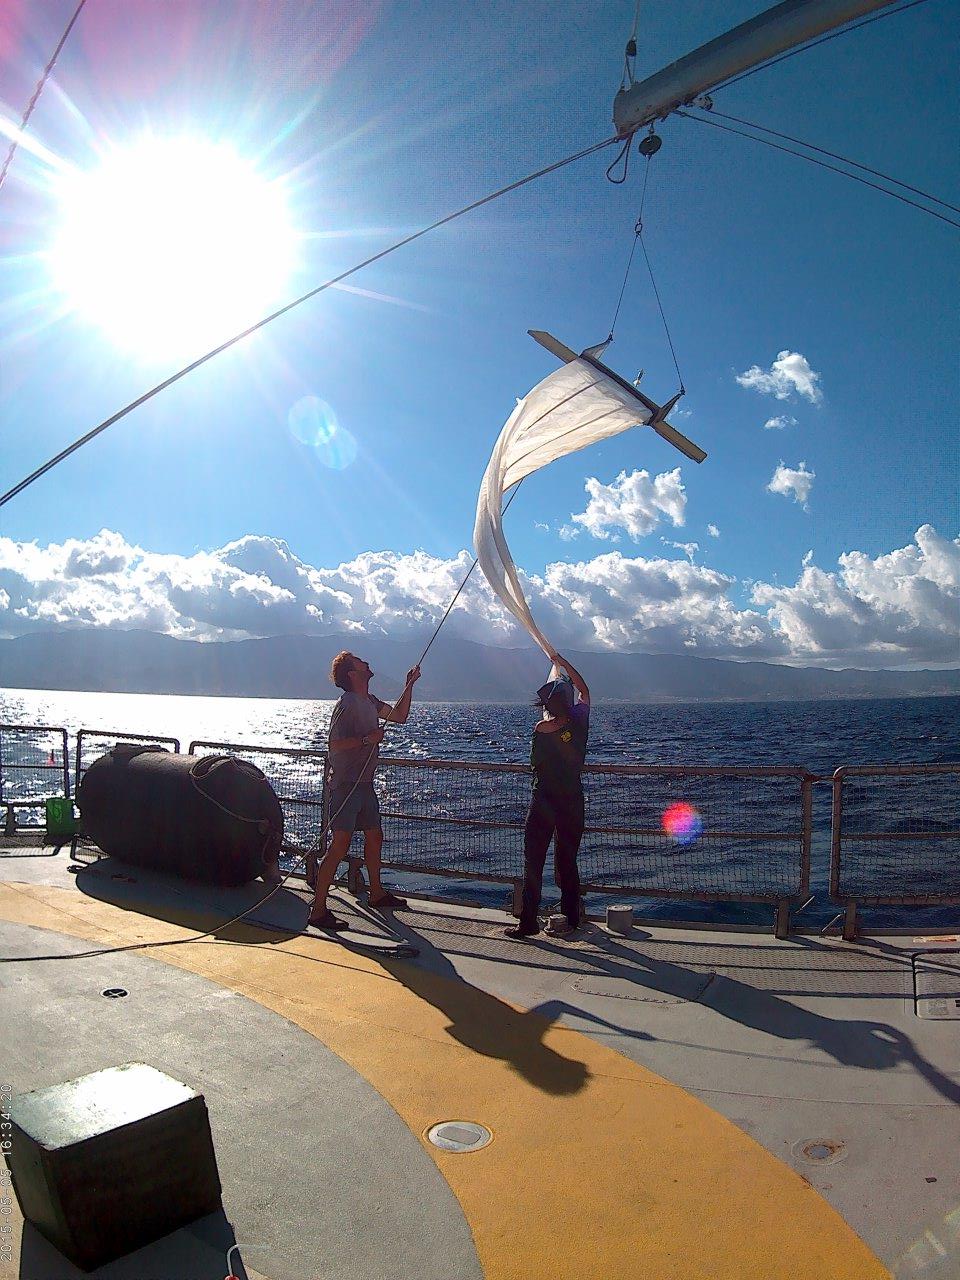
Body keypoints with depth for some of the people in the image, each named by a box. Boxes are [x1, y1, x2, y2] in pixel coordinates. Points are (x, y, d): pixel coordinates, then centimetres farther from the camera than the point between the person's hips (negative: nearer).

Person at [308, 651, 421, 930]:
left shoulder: (370, 702, 13)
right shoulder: (347, 704, -16)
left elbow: (400, 716, 22)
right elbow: (335, 744, -22)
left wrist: (409, 685, 15)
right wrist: (368, 739, -20)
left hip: (364, 782, 10)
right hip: (346, 784, -10)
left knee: (374, 837, 19)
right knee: (340, 845, -12)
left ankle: (377, 894, 36)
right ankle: (318, 910, -7)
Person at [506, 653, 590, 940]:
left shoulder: (541, 729, -15)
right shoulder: (579, 721, -8)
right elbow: (584, 691, 11)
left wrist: (555, 668, 21)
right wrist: (563, 662, 21)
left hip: (543, 801, -3)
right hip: (572, 801, 4)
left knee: (533, 861, 3)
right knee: (567, 860, 14)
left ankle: (528, 922, 3)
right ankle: (571, 918, 21)